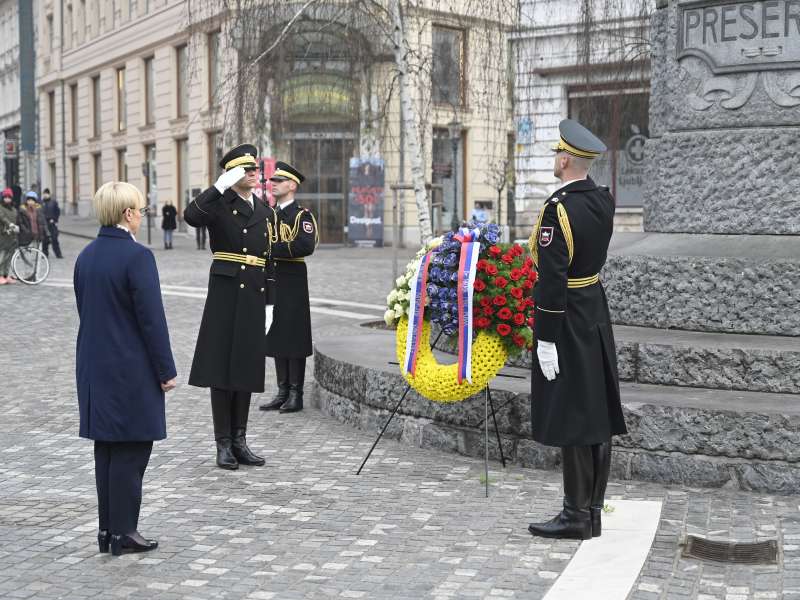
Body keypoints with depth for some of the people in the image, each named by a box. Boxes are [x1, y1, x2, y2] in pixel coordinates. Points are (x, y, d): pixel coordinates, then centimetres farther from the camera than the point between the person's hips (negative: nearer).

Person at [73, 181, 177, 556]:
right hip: (131, 368, -8)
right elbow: (151, 318, -17)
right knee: (131, 450, 1)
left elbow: (84, 310, 14)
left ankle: (107, 529, 20)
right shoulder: (137, 256, -16)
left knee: (106, 448, 14)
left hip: (94, 366, 8)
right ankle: (123, 532, 5)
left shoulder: (86, 256, 7)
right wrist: (166, 370, -11)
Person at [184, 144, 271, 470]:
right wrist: (221, 186, -26)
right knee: (221, 366, -1)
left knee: (247, 367, 8)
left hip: (254, 296, 5)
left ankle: (239, 440, 15)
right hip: (225, 292, -5)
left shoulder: (266, 211, 15)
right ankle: (223, 444, 5)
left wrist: (267, 299, 13)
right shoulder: (219, 203, -2)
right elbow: (191, 216, -24)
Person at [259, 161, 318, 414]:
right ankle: (283, 392, 16)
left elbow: (306, 246, -21)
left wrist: (272, 248, -20)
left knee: (294, 337, -3)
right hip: (271, 282, 7)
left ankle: (296, 395, 3)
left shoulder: (302, 215, -6)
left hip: (292, 282, -7)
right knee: (275, 337, 9)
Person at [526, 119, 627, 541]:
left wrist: (546, 341, -19)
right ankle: (592, 509, 21)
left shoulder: (558, 209, -20)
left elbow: (552, 279, -22)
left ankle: (577, 516, 3)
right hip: (596, 313, 9)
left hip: (567, 322, -9)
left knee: (571, 418, -3)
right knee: (597, 414, 11)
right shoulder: (603, 201, 4)